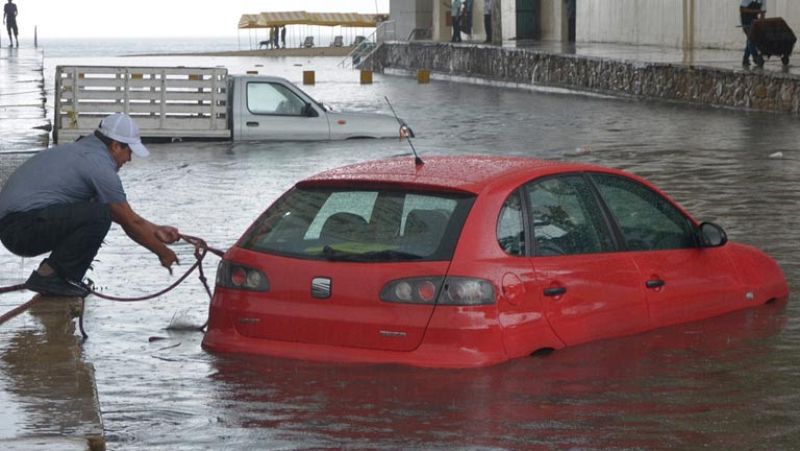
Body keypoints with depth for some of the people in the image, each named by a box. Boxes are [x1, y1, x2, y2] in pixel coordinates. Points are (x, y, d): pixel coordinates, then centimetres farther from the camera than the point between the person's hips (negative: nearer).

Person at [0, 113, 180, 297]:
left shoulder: (81, 150, 19)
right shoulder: (99, 165, -11)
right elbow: (130, 223, -5)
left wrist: (155, 230, 31)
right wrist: (163, 253, 8)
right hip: (23, 227, -10)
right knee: (98, 216, -24)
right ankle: (49, 275, -12)